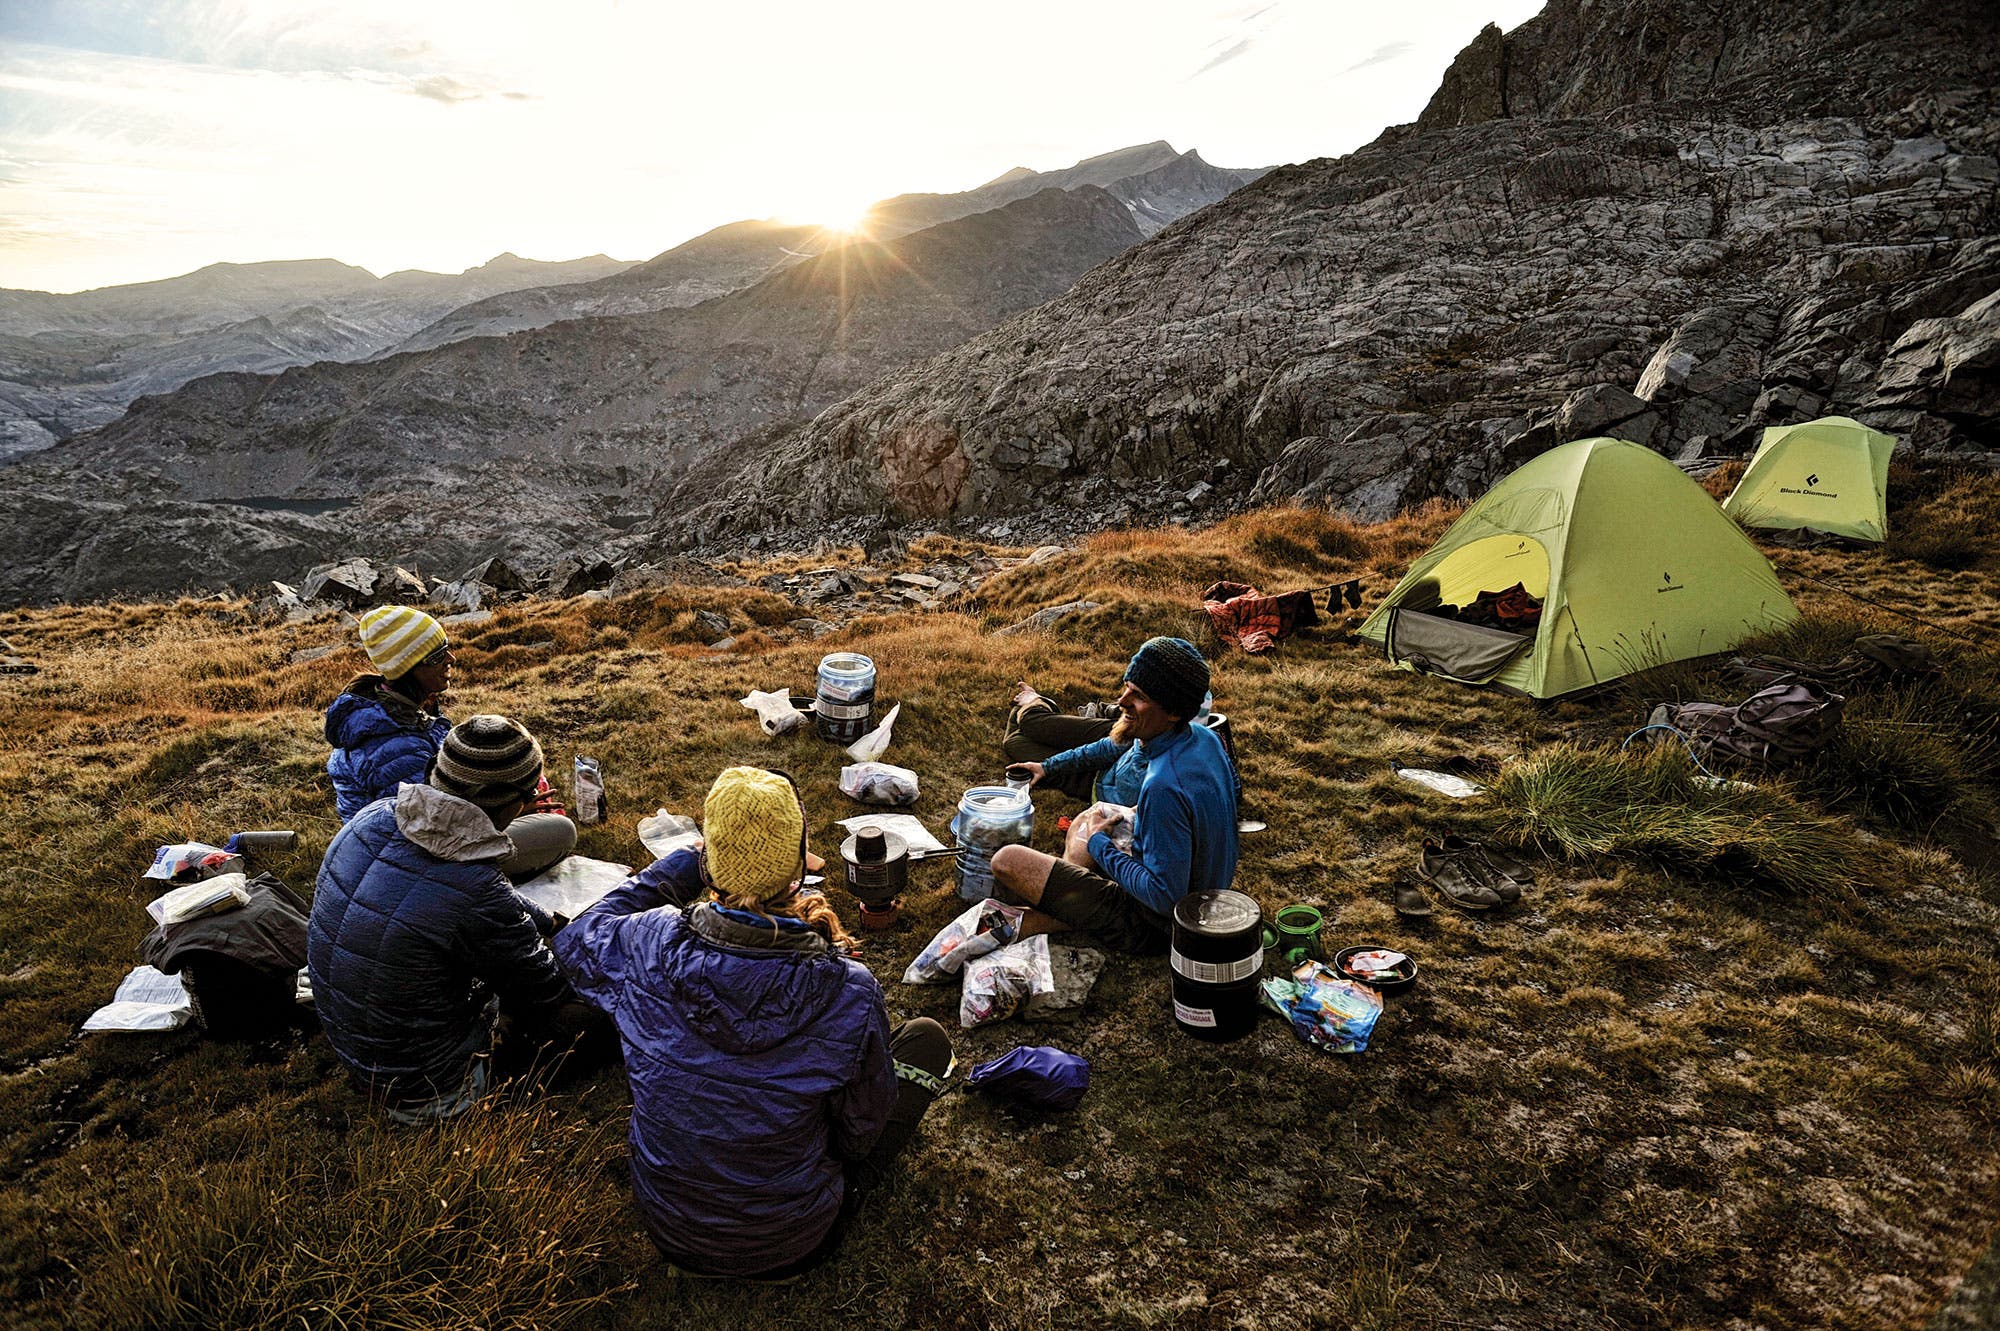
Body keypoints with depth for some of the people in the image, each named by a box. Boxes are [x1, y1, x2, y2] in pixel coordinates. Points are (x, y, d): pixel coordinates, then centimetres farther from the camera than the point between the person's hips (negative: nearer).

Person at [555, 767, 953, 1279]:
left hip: (670, 1233, 3)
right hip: (790, 1246, -3)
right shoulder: (849, 993, -30)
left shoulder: (650, 948, -24)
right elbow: (863, 1133, -10)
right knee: (927, 1037, 11)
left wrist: (685, 864, 1)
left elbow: (576, 938, 2)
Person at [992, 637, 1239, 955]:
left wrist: (1098, 843, -17)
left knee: (1007, 861, -15)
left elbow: (1166, 898, -31)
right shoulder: (1206, 738, -6)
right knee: (1085, 821, 29)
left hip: (1155, 927, -9)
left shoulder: (1164, 787, -35)